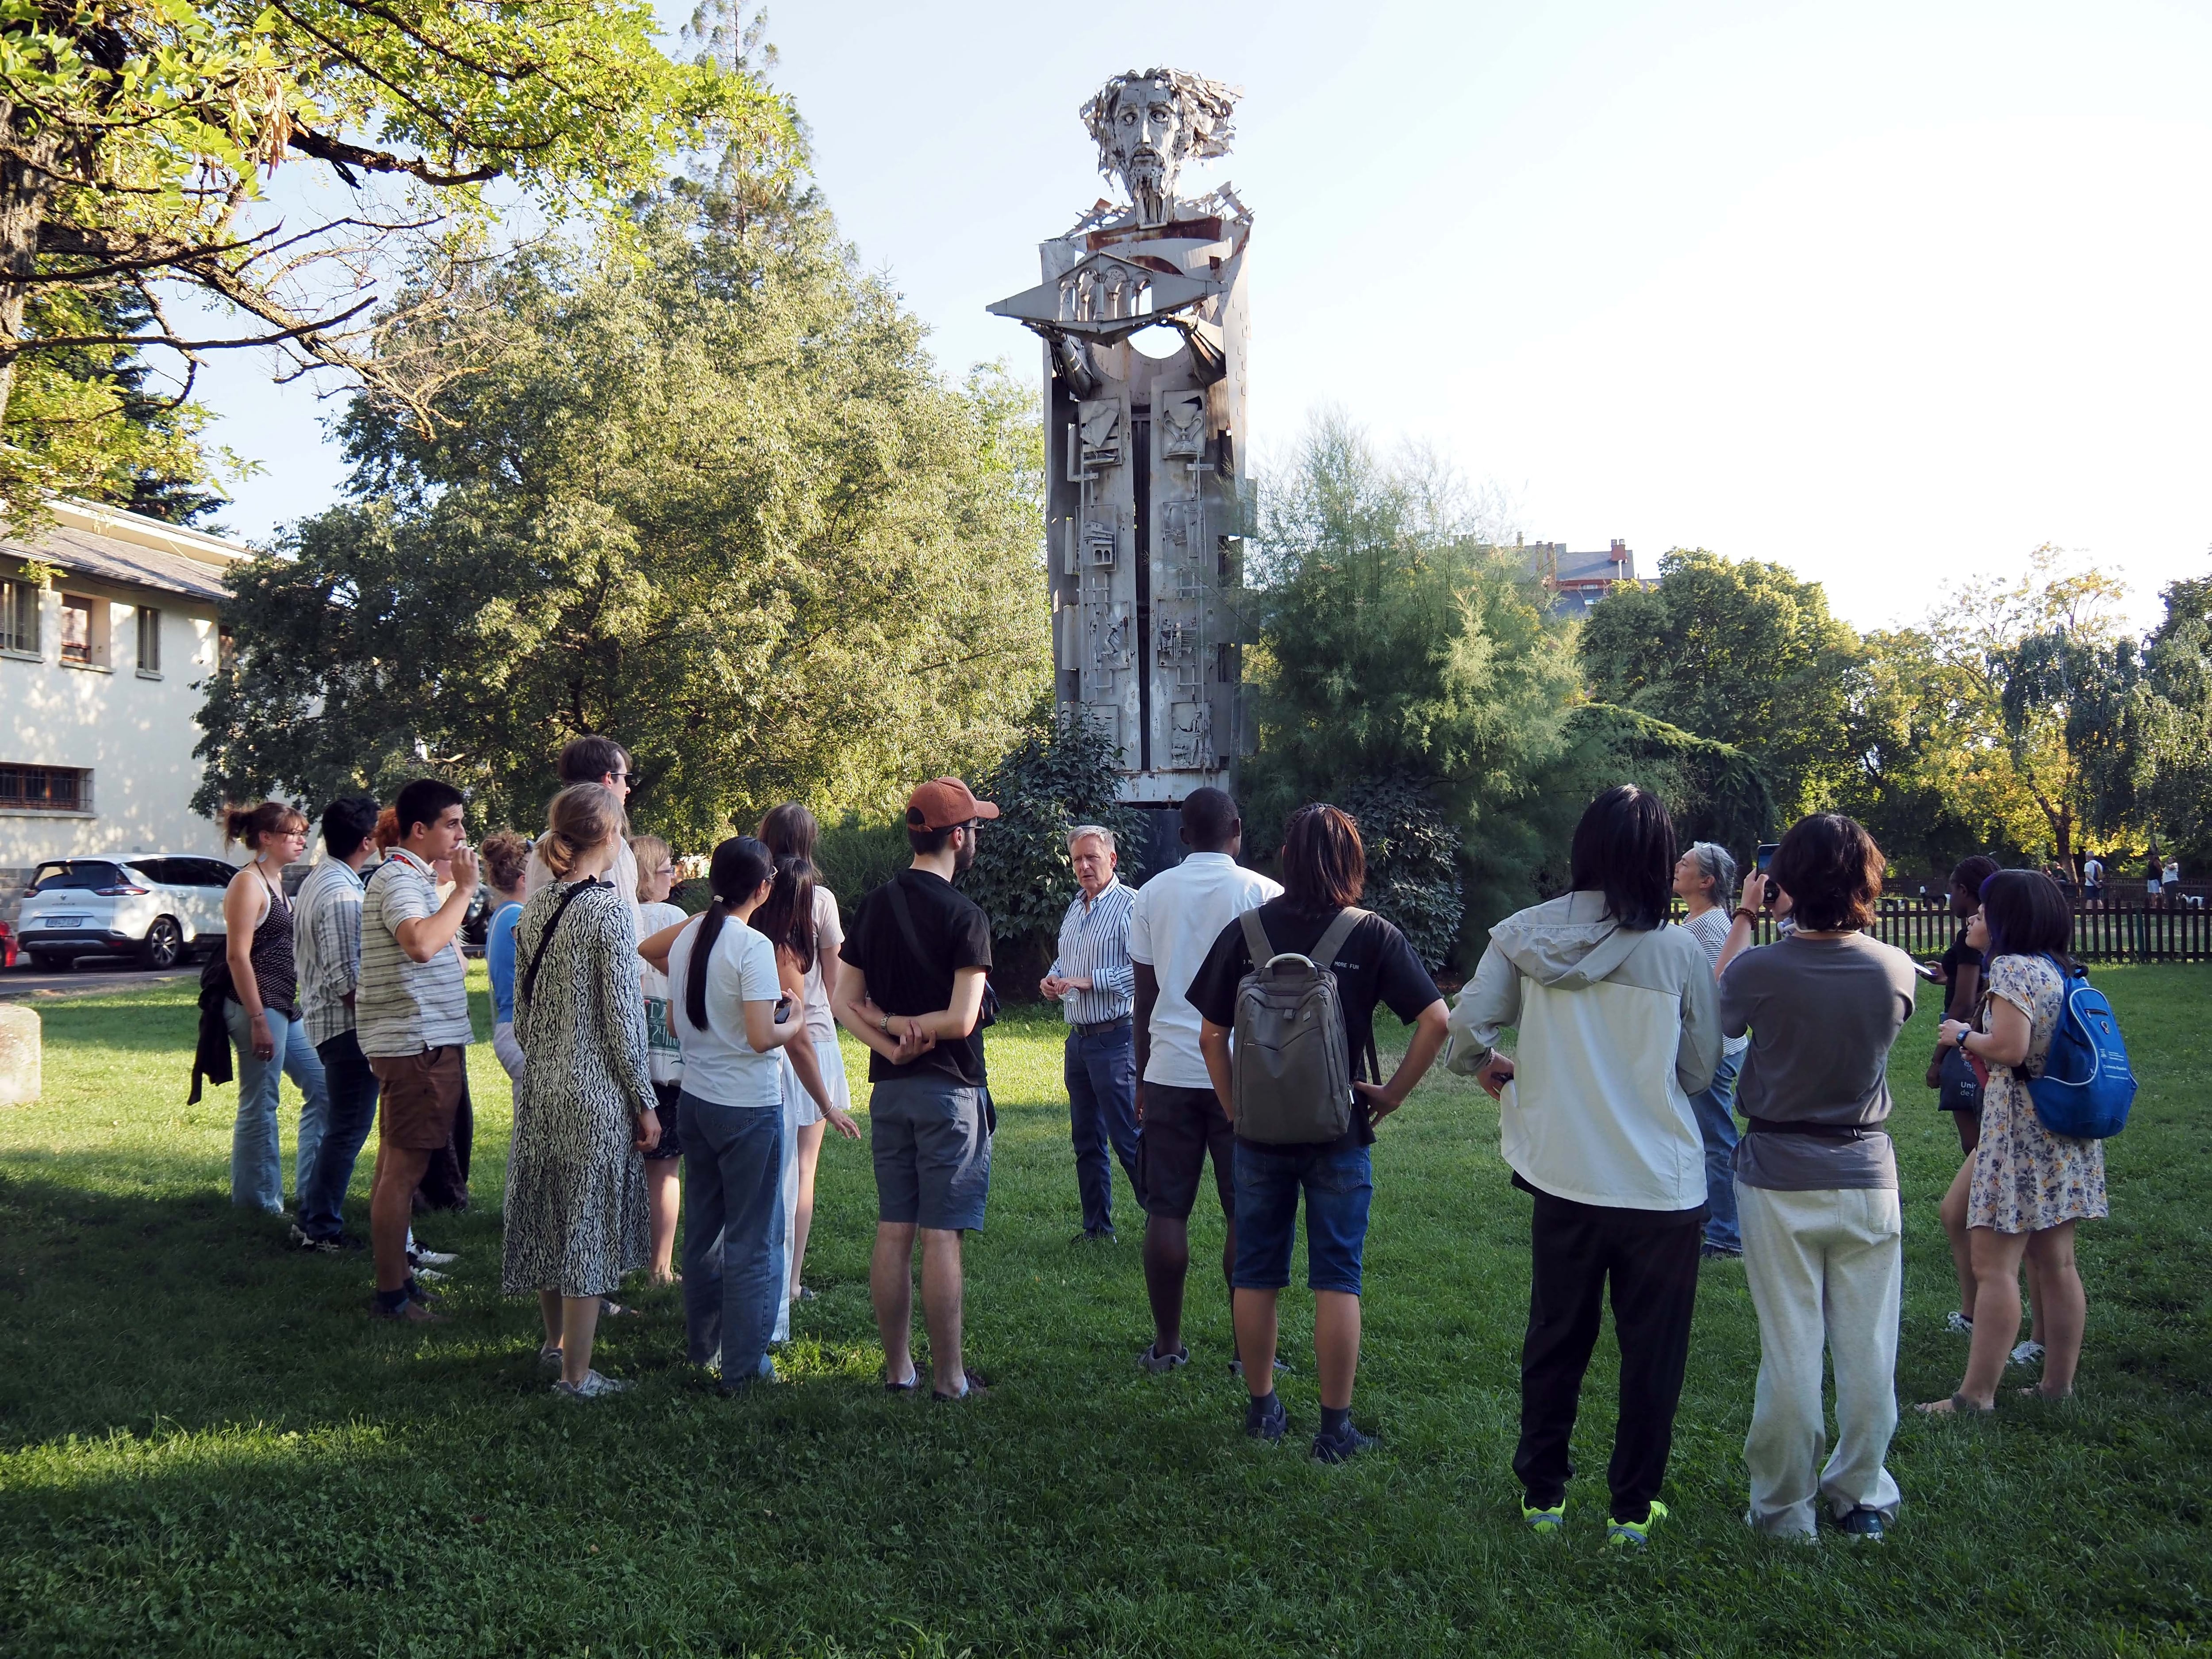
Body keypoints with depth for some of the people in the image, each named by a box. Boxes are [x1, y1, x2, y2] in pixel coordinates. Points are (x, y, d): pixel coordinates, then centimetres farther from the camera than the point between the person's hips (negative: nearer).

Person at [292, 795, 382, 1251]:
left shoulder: (317, 880, 13)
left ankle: (314, 1216, 26)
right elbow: (345, 978, -24)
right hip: (346, 1023, -10)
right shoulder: (343, 894, -20)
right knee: (349, 1129, -3)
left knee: (342, 1125, 19)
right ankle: (321, 1229, 3)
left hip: (324, 1019, 11)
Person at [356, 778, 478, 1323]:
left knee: (398, 1167, 16)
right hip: (416, 1042, -11)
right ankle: (391, 1294, 0)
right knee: (403, 1170, -6)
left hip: (417, 1041, 11)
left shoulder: (412, 878, 18)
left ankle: (398, 1278, 25)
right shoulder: (398, 880, -16)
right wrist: (464, 890, -25)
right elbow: (422, 944, -34)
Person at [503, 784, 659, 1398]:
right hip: (596, 1093, -7)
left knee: (548, 1215, 19)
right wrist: (645, 1103, -7)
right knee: (590, 1224, 2)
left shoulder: (535, 909, 5)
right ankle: (576, 1375, 8)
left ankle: (556, 1341, 37)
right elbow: (621, 1018, -15)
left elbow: (524, 1014, 10)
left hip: (540, 1087, 7)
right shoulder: (610, 907, -15)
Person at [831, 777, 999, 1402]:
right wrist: (901, 1026, -6)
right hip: (949, 1090, -6)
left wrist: (888, 1041, -6)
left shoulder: (875, 906, 8)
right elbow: (961, 1020, -19)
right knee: (941, 1235, -2)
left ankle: (897, 1368, 19)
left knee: (893, 1231, 11)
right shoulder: (964, 916, -13)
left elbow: (843, 1002, 6)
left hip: (889, 1089, 6)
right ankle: (948, 1377, 4)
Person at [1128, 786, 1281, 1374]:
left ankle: (1167, 1344, 13)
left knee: (1167, 1211, 7)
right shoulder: (1263, 893, 0)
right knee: (1246, 1215, 4)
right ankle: (1247, 1348, 8)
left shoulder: (1152, 895, 6)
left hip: (1169, 1073, 2)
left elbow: (1145, 996, 9)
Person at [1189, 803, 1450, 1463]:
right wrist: (1392, 1094, -3)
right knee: (1337, 1279, 6)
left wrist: (1234, 1106, 9)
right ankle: (1335, 1427, 10)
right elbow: (1435, 1020, -12)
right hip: (1340, 1131, -1)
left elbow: (1211, 1035, -1)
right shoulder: (1373, 936, -8)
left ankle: (1261, 1409, 25)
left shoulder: (1244, 933, -3)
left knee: (1256, 1275, 14)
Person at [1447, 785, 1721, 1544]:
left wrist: (1495, 1071, 15)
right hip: (1661, 1183, -2)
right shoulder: (1680, 952, -11)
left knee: (1554, 1341, 18)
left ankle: (1542, 1495, 28)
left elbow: (1465, 1031, -7)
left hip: (1561, 1175, 2)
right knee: (1651, 1353, 13)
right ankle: (1633, 1509, 23)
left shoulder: (1525, 935, -6)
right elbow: (1700, 1070, -2)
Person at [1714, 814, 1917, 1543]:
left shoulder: (1761, 969, -17)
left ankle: (1784, 1511, 18)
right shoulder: (1896, 970, -8)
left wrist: (1743, 919, 13)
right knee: (1868, 1351, 12)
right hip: (1868, 1178, 2)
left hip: (1780, 1181, -2)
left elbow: (1722, 1012, 6)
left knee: (1789, 1354, 5)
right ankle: (1861, 1498, 25)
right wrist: (1844, 918, 14)